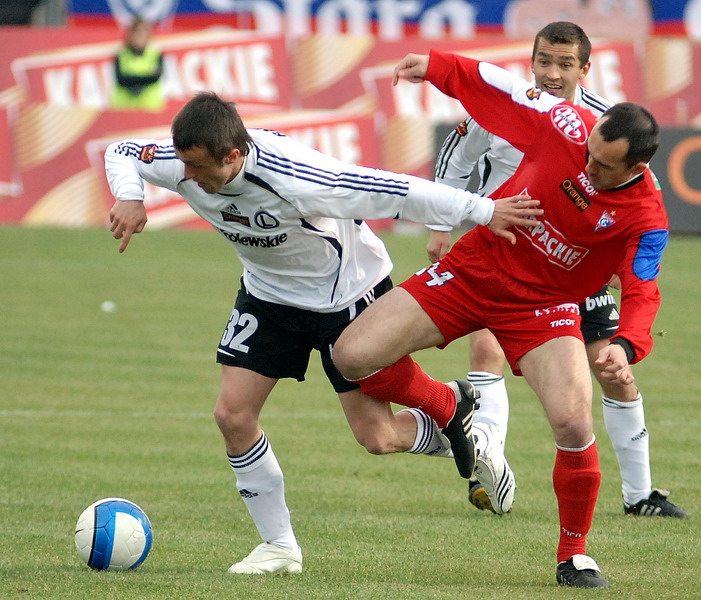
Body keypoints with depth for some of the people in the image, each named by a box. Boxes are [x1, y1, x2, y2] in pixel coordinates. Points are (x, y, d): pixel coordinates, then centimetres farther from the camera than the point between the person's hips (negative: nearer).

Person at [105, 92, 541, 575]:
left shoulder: (294, 180, -40)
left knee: (377, 438, -6)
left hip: (349, 291, -5)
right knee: (232, 414, -7)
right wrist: (130, 199, -24)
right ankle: (281, 547, 9)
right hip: (269, 294, 6)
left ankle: (453, 411, 29)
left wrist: (483, 212, -29)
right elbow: (122, 153, -2)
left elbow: (397, 192, -33)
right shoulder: (184, 165, -22)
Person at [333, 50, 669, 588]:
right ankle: (446, 407, 21)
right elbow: (506, 88, -2)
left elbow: (643, 293, -25)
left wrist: (627, 346, -45)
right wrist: (437, 67, 3)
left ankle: (575, 554, 3)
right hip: (474, 268, 2)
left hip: (544, 303, -2)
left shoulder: (646, 220, -21)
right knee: (353, 357, -10)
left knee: (574, 423, -23)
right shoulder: (568, 127, -17)